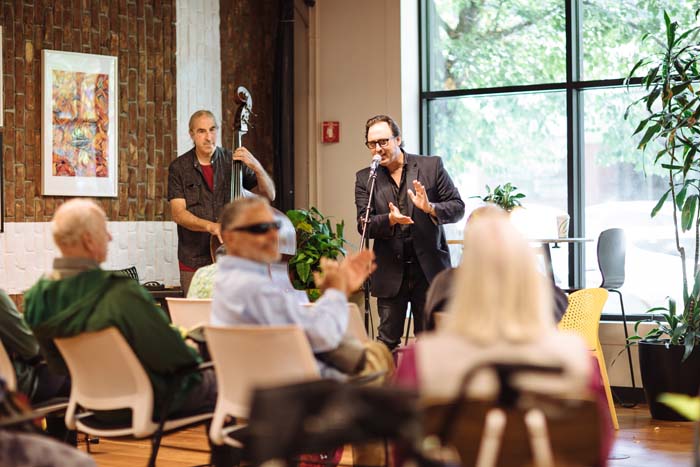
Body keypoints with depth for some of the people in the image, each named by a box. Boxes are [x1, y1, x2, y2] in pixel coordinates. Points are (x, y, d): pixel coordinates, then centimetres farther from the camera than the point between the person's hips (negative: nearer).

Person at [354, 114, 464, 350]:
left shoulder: (431, 166, 1)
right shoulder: (365, 178, 5)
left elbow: (458, 208, 0)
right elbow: (364, 225, -2)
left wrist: (430, 208, -20)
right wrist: (390, 219, -22)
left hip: (429, 268, -1)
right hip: (390, 273, 1)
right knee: (387, 342, 3)